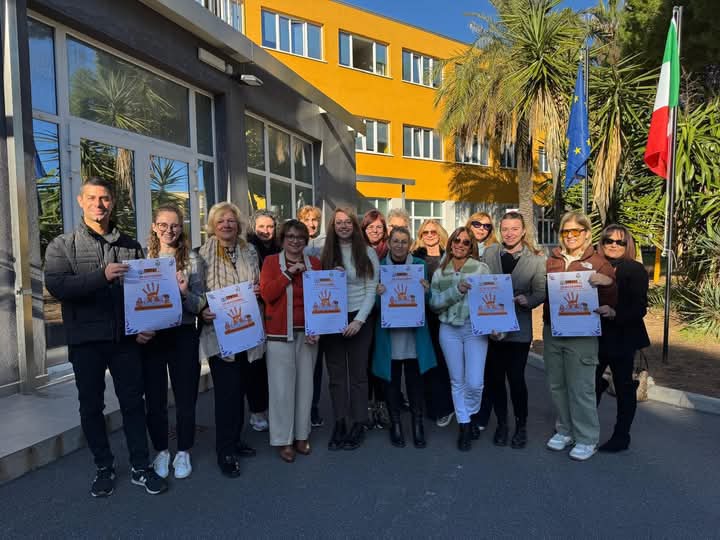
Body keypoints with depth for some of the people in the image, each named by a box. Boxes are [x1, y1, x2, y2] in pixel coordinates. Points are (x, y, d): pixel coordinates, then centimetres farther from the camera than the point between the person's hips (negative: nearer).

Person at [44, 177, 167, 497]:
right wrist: (102, 276, -27)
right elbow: (56, 286, -14)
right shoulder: (63, 246, 2)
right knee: (91, 406, 11)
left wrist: (146, 326, -4)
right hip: (86, 341, -1)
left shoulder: (130, 246, 7)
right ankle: (104, 468, 29)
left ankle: (140, 467, 21)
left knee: (133, 403, 7)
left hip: (126, 338, 1)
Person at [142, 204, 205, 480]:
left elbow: (201, 303, -1)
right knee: (155, 397, 11)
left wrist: (185, 293, -20)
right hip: (151, 335, 1)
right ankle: (161, 451, 31)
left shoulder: (190, 258, 0)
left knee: (185, 396, 7)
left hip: (183, 334, -1)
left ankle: (183, 452, 26)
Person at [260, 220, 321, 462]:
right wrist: (289, 272, -15)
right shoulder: (271, 261, 2)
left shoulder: (313, 262, 9)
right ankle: (283, 439, 14)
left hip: (307, 331, 3)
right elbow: (267, 294, -9)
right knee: (282, 386, 0)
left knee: (305, 383, 9)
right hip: (280, 332, -3)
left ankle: (301, 435, 24)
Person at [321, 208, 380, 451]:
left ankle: (359, 425, 17)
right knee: (336, 374, 8)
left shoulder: (368, 252, 0)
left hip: (359, 319, -2)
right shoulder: (325, 253, 6)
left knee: (358, 373, 5)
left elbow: (372, 290, -4)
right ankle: (339, 424, 19)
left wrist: (359, 320, -12)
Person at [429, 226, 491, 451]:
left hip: (475, 328, -2)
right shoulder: (440, 272, 7)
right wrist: (455, 291, -15)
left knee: (474, 383, -5)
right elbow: (434, 303, -1)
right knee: (457, 381, 10)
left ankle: (469, 416, 25)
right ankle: (464, 426, 25)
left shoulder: (481, 268, 0)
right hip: (449, 330, 2)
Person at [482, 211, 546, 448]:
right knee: (494, 378, 10)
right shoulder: (489, 253, 4)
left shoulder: (536, 259, -1)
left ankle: (521, 425, 24)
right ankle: (501, 424, 29)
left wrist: (526, 300, -21)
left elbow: (540, 292, -2)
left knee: (516, 378, 2)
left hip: (518, 328, -2)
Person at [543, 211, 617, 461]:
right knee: (557, 386, 14)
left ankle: (586, 439, 20)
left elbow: (612, 301, -4)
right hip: (552, 331, 5)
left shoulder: (598, 262, -2)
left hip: (581, 335, -4)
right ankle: (564, 430, 31)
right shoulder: (552, 260, 9)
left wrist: (607, 282, -23)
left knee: (581, 388, 3)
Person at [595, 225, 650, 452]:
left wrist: (615, 313, -29)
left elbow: (640, 308, -13)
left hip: (623, 338, -3)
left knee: (624, 387, 10)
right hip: (596, 336, 4)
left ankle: (621, 437, 25)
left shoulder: (636, 270, -5)